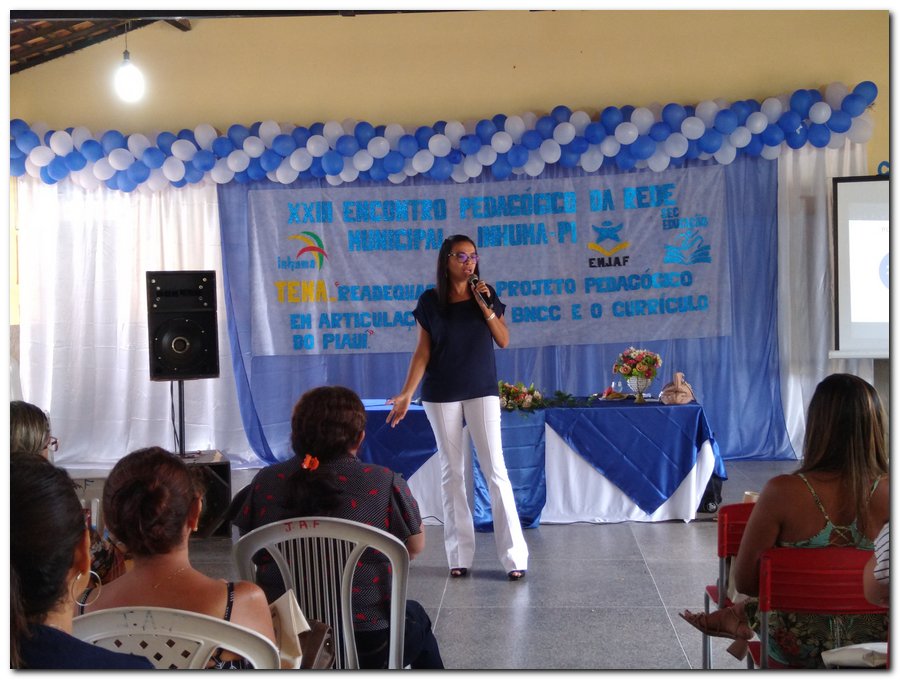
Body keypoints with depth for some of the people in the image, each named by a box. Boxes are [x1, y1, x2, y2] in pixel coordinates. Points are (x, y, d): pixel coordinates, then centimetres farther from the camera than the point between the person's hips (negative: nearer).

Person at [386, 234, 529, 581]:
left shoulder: (485, 294, 2)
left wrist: (486, 307, -13)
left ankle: (514, 555, -2)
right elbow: (422, 351, 0)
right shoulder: (430, 301, 0)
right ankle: (459, 554, 13)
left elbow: (503, 341, 0)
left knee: (495, 468, -4)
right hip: (441, 395, 0)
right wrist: (406, 393, -8)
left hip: (482, 391, 0)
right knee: (452, 471, 5)